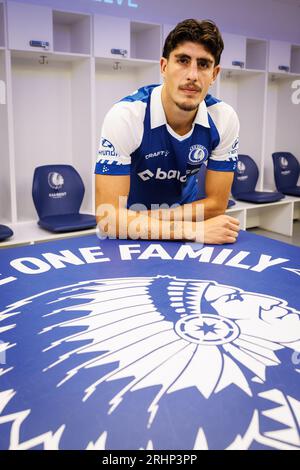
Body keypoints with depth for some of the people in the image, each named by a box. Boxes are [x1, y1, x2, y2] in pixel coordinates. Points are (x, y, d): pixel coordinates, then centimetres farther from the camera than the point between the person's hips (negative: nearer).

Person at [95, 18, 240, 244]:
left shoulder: (224, 119, -15)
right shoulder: (125, 116, -25)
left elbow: (217, 203, -10)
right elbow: (109, 218, -28)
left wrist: (142, 220, -19)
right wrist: (193, 230, -33)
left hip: (186, 211, 2)